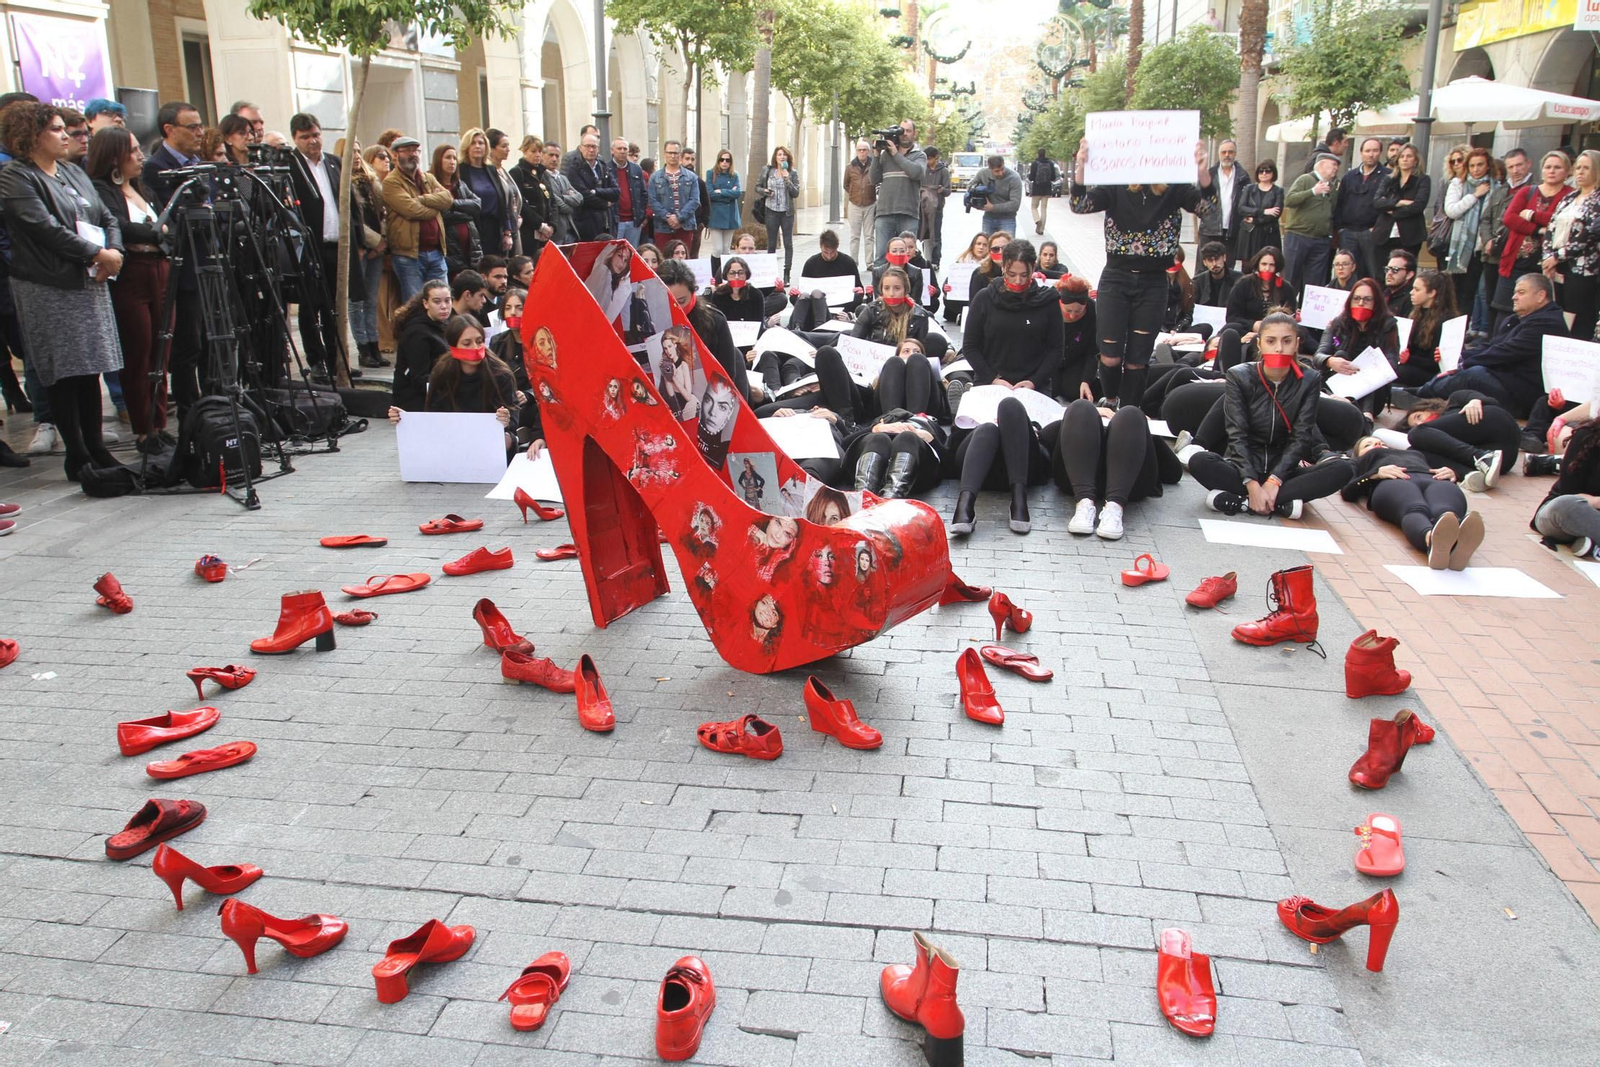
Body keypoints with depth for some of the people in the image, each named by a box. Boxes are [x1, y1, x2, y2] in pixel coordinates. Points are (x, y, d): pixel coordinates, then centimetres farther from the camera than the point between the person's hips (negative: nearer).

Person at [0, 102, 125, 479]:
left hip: (91, 285, 7)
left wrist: (114, 252, -6)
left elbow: (108, 218, 13)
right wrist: (98, 254, -16)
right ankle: (76, 455, 3)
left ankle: (96, 447, 15)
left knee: (90, 370, 8)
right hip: (49, 289, -6)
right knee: (64, 375, -3)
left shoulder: (74, 174, 17)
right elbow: (46, 229, -16)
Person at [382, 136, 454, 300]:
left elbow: (448, 198, 0)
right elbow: (412, 210, -17)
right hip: (409, 255, -6)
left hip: (436, 252, 6)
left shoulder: (429, 178, 18)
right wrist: (436, 203, -1)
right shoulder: (391, 182, -3)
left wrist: (421, 199, -12)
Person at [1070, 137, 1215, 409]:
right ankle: (1110, 402, 25)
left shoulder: (1174, 190, -2)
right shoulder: (1116, 187, -3)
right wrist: (1081, 167, -33)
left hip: (1153, 282, 1)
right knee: (1111, 357, -4)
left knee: (1138, 359, 4)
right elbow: (1080, 205, -15)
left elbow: (1206, 207, -16)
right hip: (1116, 277, -1)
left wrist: (1202, 171, -35)